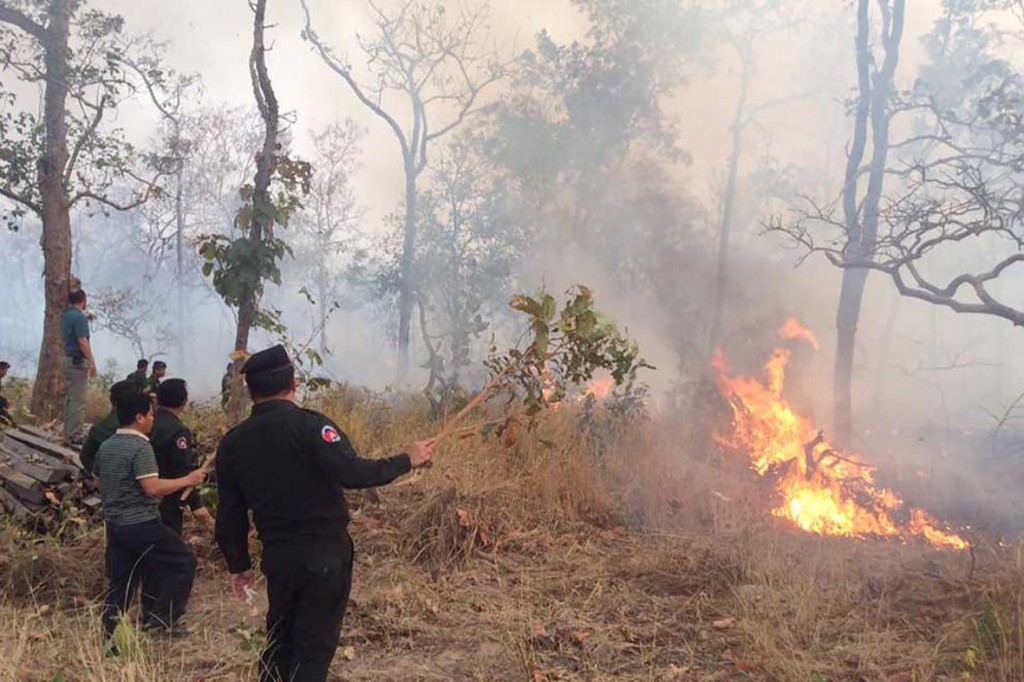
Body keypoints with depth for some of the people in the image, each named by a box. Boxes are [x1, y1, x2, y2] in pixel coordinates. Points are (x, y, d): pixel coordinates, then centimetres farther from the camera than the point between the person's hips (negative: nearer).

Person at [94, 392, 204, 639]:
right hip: (141, 523, -9)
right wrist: (187, 480, -15)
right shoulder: (141, 446, -17)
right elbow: (153, 488, -23)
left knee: (119, 582, 14)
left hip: (114, 523, 9)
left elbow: (99, 483, 20)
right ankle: (162, 619, 1)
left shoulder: (106, 446, 10)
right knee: (184, 560, 3)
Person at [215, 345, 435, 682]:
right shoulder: (310, 425, -14)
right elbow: (352, 473, -26)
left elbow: (230, 514, 7)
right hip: (324, 553, -5)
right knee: (315, 645, 4)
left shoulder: (232, 442, 3)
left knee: (279, 640, 22)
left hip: (277, 555, 5)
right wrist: (406, 460, -14)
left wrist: (238, 564, 18)